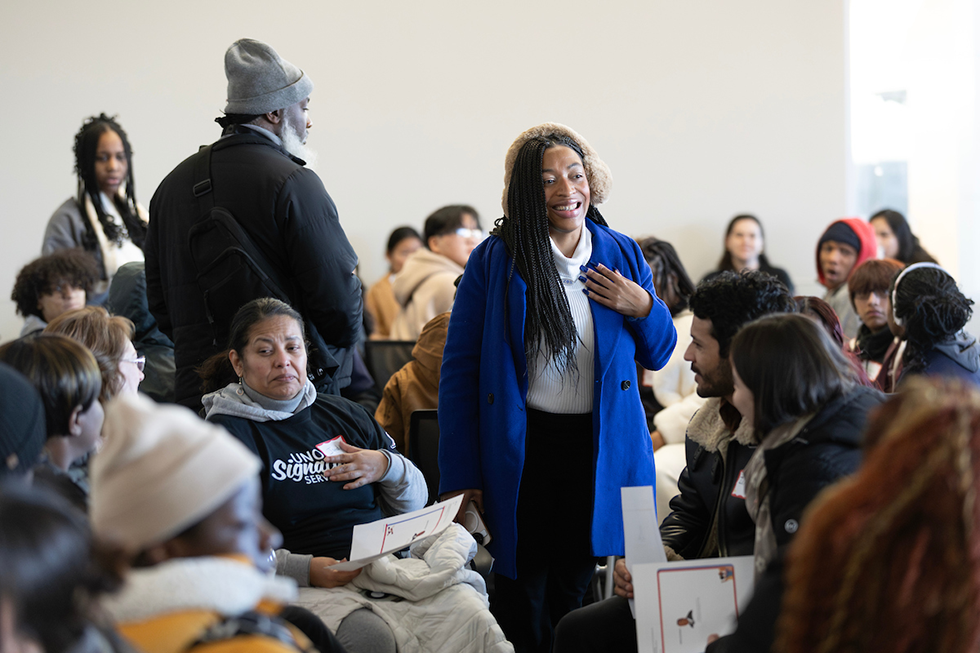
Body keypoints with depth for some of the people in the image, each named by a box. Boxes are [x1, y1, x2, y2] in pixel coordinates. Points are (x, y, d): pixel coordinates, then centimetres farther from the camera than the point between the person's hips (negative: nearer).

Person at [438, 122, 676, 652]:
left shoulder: (622, 255, 5)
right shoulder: (494, 260, -6)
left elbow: (657, 355, 14)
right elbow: (460, 370, -5)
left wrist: (643, 307, -8)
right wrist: (461, 476, -10)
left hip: (600, 447, 3)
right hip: (520, 448, -3)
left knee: (572, 586, 13)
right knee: (521, 594, 4)